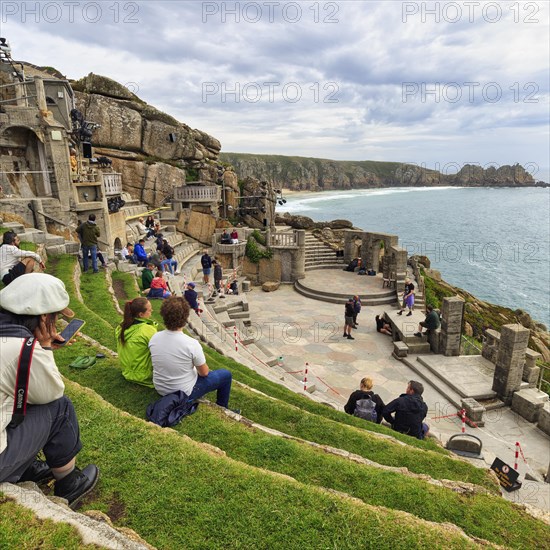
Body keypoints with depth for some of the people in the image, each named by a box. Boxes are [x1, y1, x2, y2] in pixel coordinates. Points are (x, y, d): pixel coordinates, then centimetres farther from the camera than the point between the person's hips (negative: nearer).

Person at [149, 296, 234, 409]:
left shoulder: (154, 338, -15)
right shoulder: (191, 344, -30)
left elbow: (164, 362, 4)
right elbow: (204, 373, -15)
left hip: (160, 390, 6)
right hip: (185, 393, -5)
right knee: (226, 374, 13)